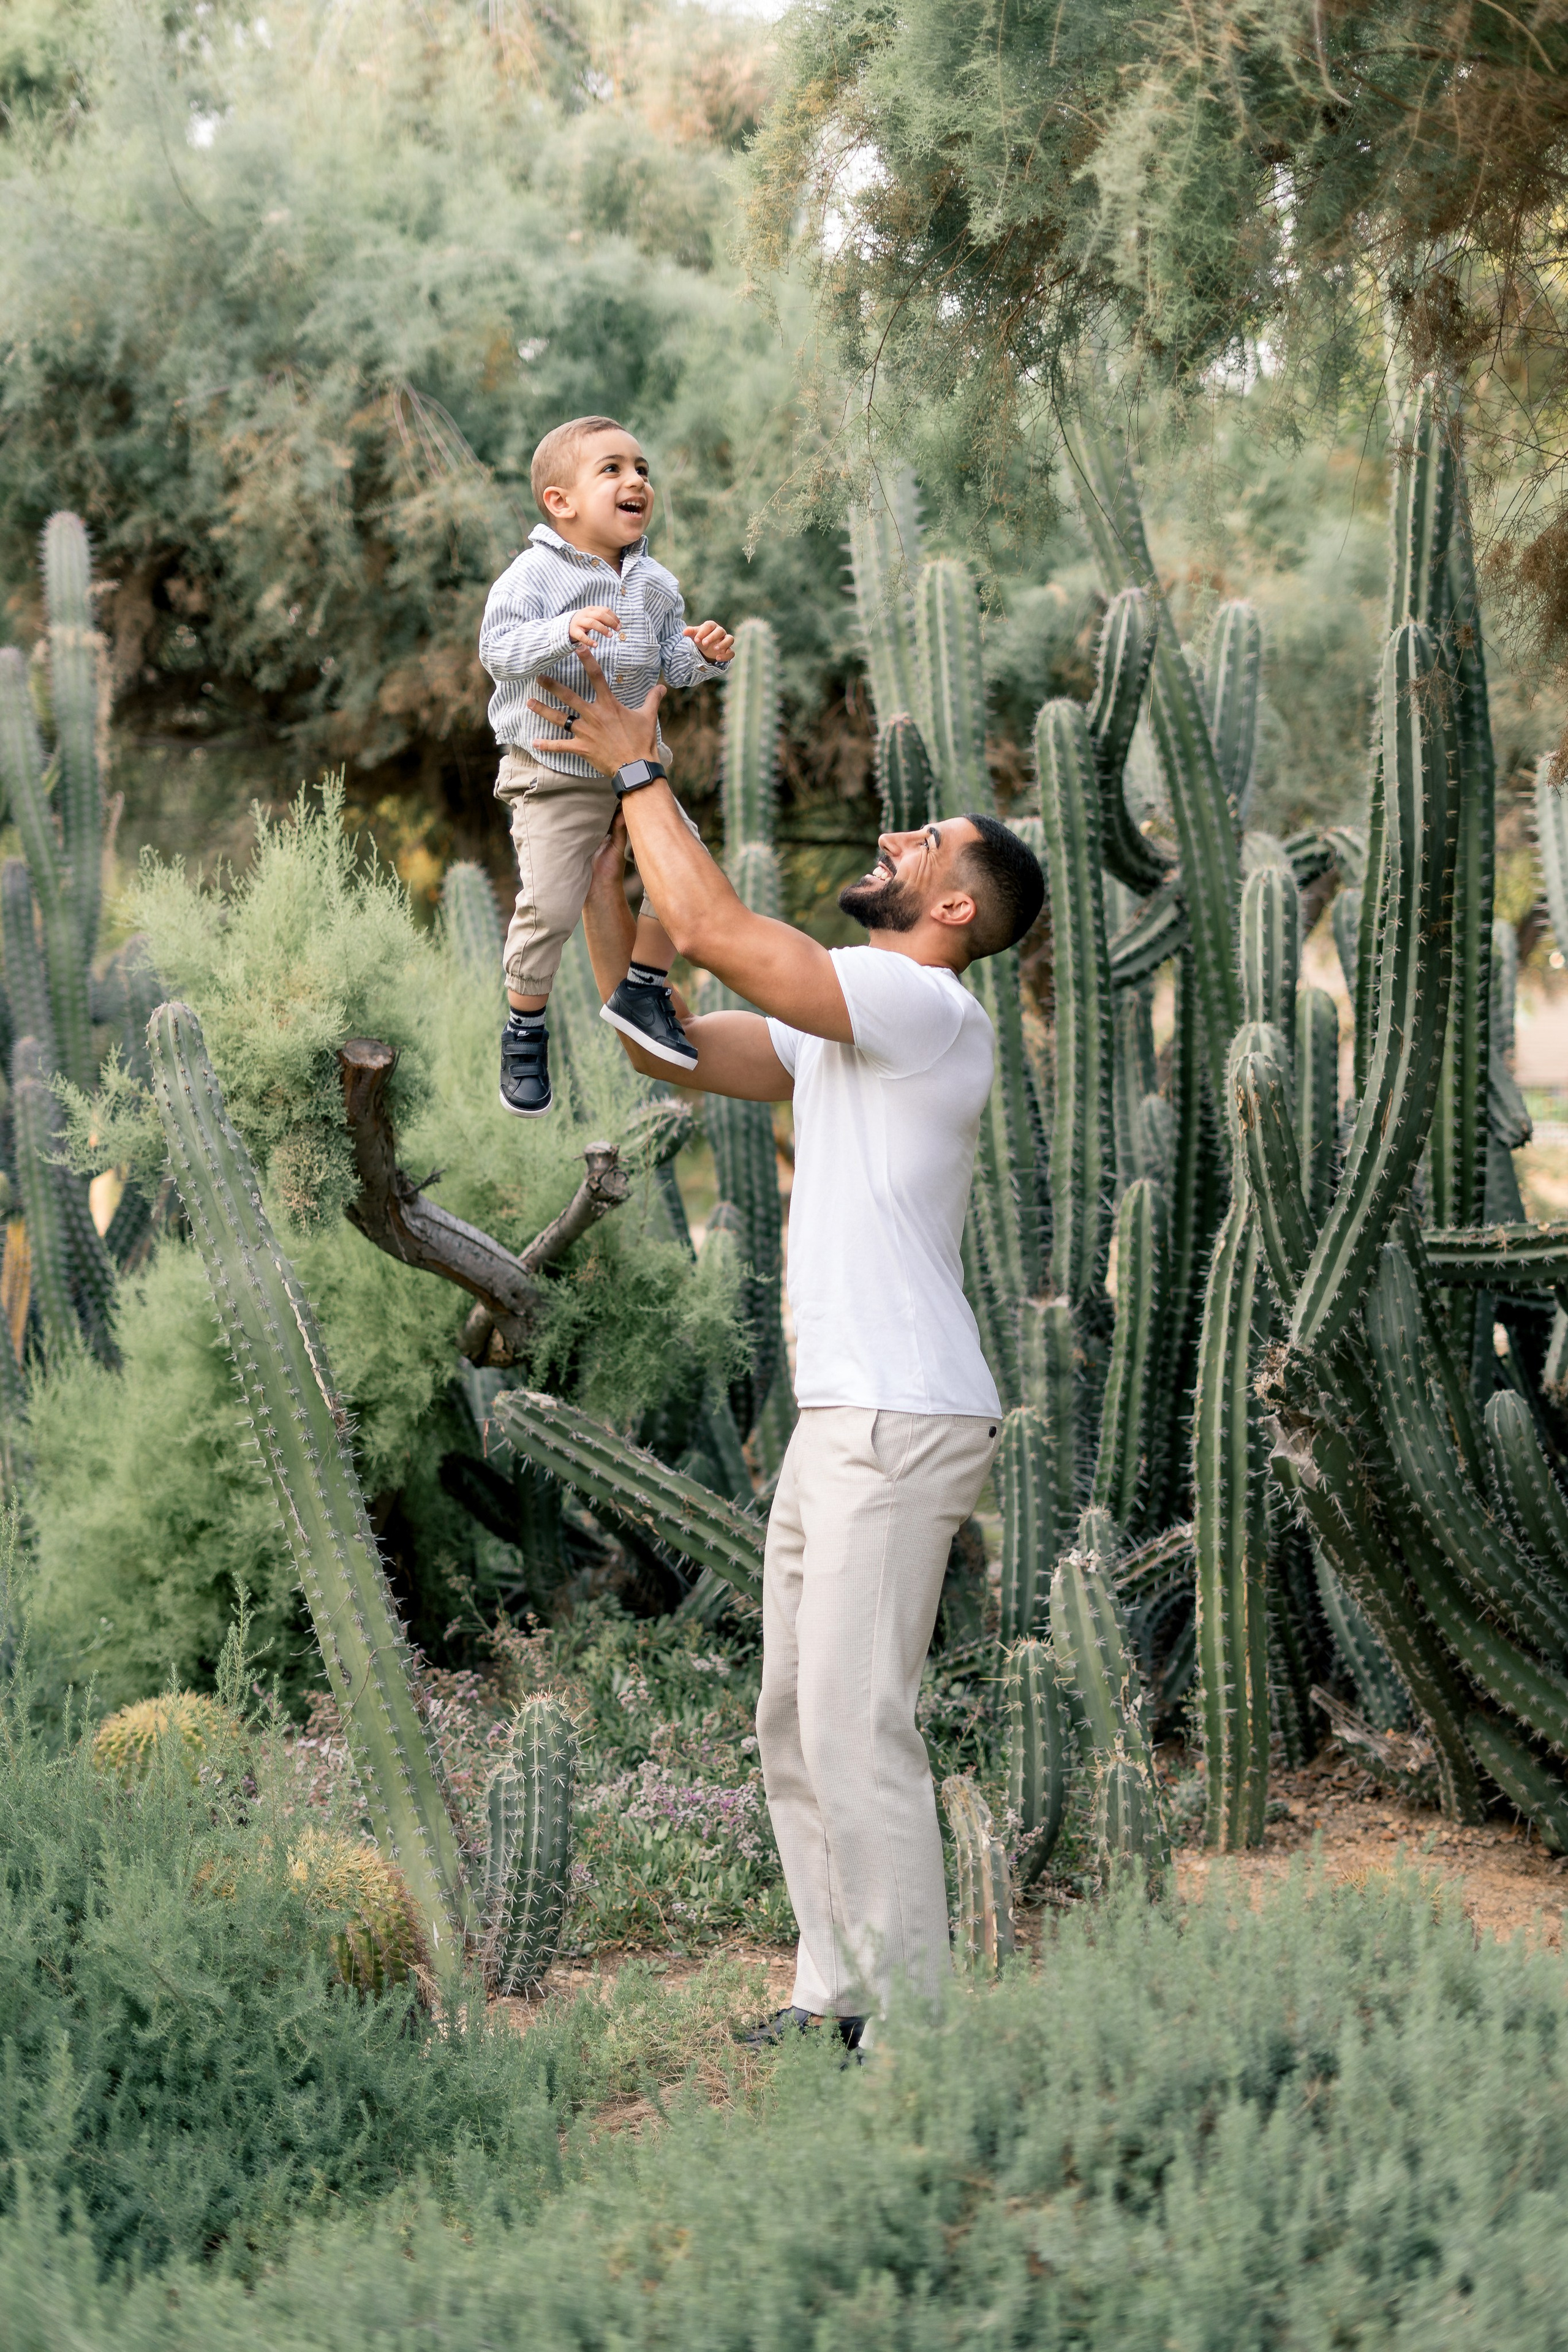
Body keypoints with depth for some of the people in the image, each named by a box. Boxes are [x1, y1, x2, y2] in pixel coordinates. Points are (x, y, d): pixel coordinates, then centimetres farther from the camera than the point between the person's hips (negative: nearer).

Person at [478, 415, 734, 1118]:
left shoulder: (655, 584, 7)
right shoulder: (535, 575, -13)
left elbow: (672, 663, 12)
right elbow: (498, 650, -23)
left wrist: (703, 653, -10)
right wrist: (564, 632, -39)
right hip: (553, 775, -6)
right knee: (550, 903, -10)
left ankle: (643, 991, 15)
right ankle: (525, 1031, 10)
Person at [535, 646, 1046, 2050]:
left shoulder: (931, 1010, -13)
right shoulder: (840, 1028, 17)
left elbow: (714, 928, -21)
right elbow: (658, 1038, 18)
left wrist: (641, 768, -9)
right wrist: (605, 855, 12)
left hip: (902, 1426, -10)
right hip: (839, 1421, 10)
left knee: (860, 1732, -11)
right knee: (797, 1725, 15)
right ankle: (838, 1993, 23)